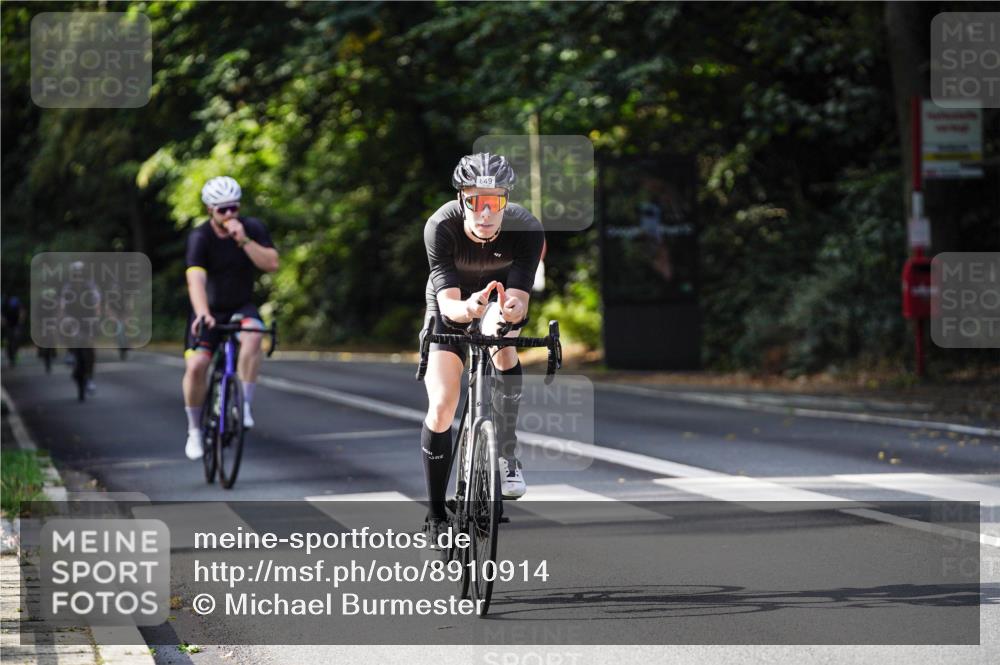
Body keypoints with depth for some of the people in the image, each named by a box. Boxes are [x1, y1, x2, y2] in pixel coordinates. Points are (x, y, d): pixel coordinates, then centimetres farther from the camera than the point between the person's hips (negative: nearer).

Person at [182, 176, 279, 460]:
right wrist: (202, 314, -50)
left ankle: (244, 405, -22)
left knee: (252, 336, -34)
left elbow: (271, 263, -21)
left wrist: (243, 240, -32)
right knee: (195, 366, -18)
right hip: (210, 311, -1)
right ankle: (194, 431, 4)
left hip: (242, 308, 1)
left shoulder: (253, 228, -10)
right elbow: (196, 280, -33)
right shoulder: (200, 238, -19)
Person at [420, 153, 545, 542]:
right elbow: (448, 302, -39)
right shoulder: (441, 227, -35)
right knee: (441, 408, -13)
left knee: (500, 332, -30)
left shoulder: (526, 229, -33)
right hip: (452, 309, -2)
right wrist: (468, 309, -61)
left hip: (500, 303, 2)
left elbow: (519, 297, -38)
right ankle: (436, 516, 3)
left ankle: (507, 456, -16)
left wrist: (510, 311, -61)